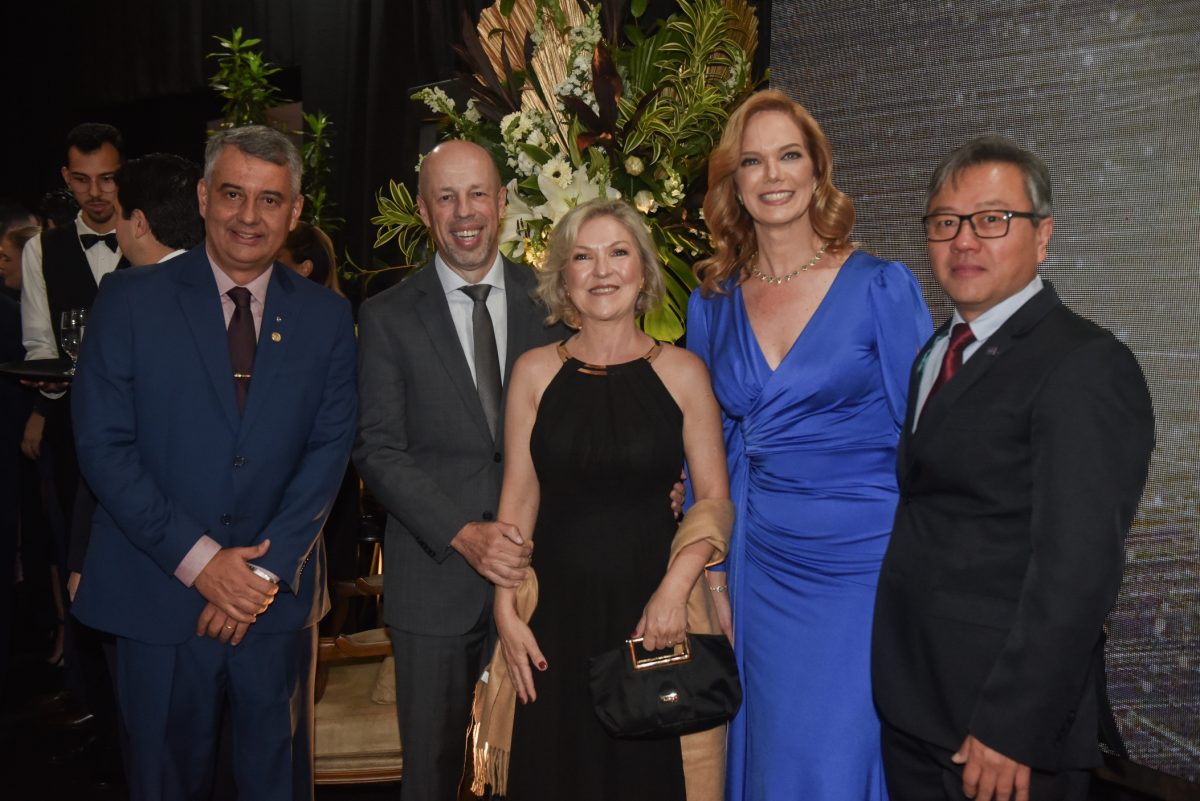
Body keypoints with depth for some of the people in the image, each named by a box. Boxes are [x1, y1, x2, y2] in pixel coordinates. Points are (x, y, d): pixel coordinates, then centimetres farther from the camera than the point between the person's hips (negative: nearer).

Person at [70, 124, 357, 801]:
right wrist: (198, 560, -14)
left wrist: (266, 568, -12)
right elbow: (104, 446, -8)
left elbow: (330, 448, -3)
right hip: (159, 597, -1)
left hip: (278, 596, 2)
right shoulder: (132, 300, -3)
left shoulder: (326, 317, 2)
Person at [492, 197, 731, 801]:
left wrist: (675, 587, -14)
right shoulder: (535, 372, 2)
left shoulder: (681, 372, -2)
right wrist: (506, 609, -2)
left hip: (652, 610, -1)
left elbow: (715, 500, -2)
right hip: (557, 606, 1)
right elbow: (518, 498, 3)